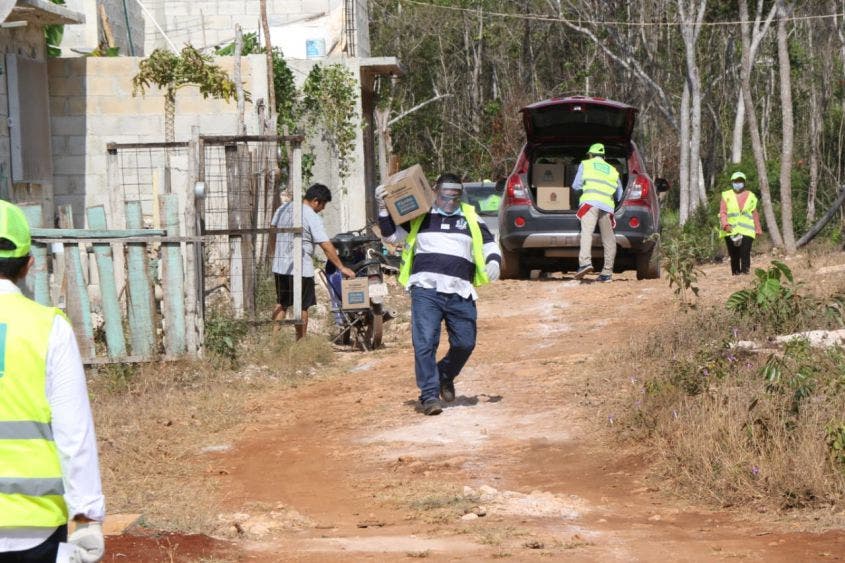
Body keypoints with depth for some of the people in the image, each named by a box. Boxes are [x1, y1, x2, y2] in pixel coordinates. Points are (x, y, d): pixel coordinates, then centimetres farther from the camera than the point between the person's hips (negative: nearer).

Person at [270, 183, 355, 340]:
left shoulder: (283, 209, 6)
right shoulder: (313, 218, -14)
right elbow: (327, 246, -17)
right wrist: (342, 267, -14)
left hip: (279, 266, 6)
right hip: (301, 269, -6)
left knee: (281, 304, 17)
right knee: (302, 307, 4)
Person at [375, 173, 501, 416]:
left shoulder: (471, 218, 17)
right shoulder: (419, 216, 13)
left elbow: (489, 244, 21)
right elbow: (391, 236, 15)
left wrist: (494, 262, 0)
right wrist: (384, 208, 4)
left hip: (460, 293, 2)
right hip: (425, 289, -2)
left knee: (465, 343, 3)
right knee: (425, 343, -13)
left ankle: (445, 376, 32)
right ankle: (429, 395, -9)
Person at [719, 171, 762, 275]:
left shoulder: (750, 197, 12)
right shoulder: (726, 196, 8)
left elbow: (755, 215, 16)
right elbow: (722, 212, 0)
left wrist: (757, 230, 15)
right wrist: (725, 224, -16)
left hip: (746, 231, 0)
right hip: (731, 231, 0)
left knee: (745, 255, -12)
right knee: (734, 256, 5)